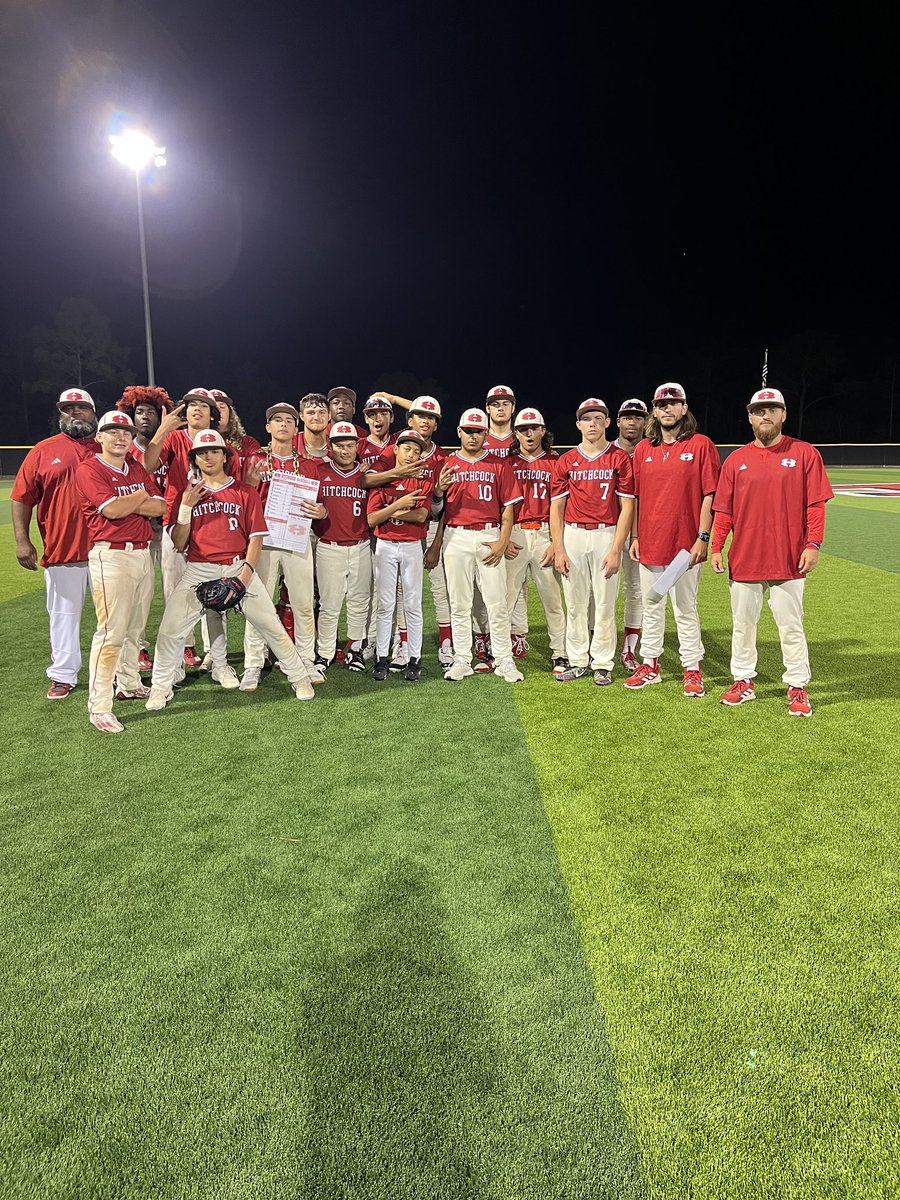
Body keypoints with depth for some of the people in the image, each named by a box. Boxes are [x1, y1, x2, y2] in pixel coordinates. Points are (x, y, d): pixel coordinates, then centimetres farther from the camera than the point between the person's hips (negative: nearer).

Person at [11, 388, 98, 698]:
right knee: (63, 615, 7)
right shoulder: (43, 451, 6)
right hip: (61, 553, 0)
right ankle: (63, 676, 19)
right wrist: (22, 541, -6)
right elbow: (22, 498, 4)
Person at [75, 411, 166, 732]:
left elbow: (159, 507, 6)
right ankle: (98, 706, -6)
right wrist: (141, 496, -1)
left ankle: (129, 684, 30)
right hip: (111, 556, -7)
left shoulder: (138, 468, 17)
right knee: (112, 632, -11)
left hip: (143, 553, 7)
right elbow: (112, 510, -17)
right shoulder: (89, 469, -4)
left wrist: (126, 503, -8)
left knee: (135, 628, 15)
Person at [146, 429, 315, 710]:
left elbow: (256, 538, 3)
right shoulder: (187, 493, 12)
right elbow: (179, 544, 6)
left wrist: (245, 575, -10)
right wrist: (186, 507, -6)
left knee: (271, 626, -3)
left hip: (239, 569, -1)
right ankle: (161, 688, 9)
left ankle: (299, 678, 12)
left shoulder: (245, 492, 8)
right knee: (169, 628, -9)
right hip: (199, 571, 1)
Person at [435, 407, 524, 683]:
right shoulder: (446, 465, 10)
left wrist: (502, 543, -6)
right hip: (456, 538, 1)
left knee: (497, 602, -2)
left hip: (490, 537, -1)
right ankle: (462, 660, 12)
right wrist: (440, 489, -11)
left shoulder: (499, 465, 8)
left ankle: (504, 660, 5)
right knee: (459, 603, 4)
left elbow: (508, 507, 5)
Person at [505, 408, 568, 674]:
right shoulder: (507, 463, 11)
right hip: (514, 536, 1)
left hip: (545, 535, 0)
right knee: (505, 595, -1)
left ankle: (560, 654, 9)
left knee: (552, 597, 1)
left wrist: (556, 542, -5)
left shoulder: (555, 463, 8)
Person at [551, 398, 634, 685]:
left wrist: (616, 549, -9)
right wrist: (558, 550, -1)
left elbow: (627, 506, -1)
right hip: (573, 536, 2)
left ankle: (602, 664, 13)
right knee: (574, 603, 6)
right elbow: (556, 507, 7)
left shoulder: (620, 458, 2)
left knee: (605, 604, 1)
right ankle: (578, 662, 17)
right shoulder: (567, 460, 9)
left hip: (607, 535, -2)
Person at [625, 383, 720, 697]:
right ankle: (650, 665, 23)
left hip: (685, 544, -4)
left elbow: (709, 495, -5)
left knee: (685, 609, 2)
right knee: (651, 607, 12)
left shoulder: (700, 445, -2)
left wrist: (703, 537, -11)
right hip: (649, 542, 4)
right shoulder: (643, 449, 10)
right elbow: (636, 496, 12)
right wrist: (634, 537, 7)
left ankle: (692, 670, 13)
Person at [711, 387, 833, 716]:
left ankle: (797, 688, 14)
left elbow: (816, 505, -2)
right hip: (744, 560, 3)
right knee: (742, 625, 10)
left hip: (788, 561, -2)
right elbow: (723, 510, 7)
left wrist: (813, 544, -12)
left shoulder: (805, 454, 2)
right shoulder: (735, 460, 8)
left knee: (791, 626, 3)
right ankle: (743, 682, 23)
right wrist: (716, 548, -1)